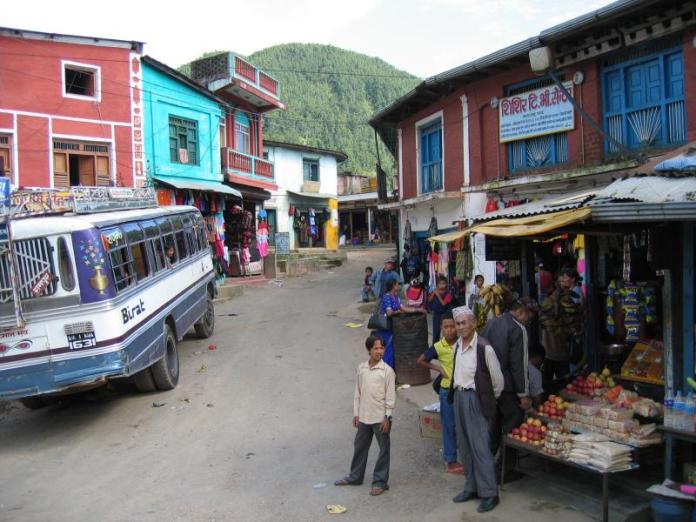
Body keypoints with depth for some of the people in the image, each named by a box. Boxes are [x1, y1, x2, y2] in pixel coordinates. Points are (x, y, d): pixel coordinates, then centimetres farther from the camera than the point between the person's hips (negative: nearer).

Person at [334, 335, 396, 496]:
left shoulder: (387, 370, -12)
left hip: (380, 418, -5)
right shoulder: (361, 368, 2)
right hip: (364, 417, 5)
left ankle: (380, 482, 17)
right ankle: (355, 477, 31)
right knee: (360, 447, 16)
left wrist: (387, 417, -12)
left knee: (384, 449, 5)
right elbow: (357, 392, 8)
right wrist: (356, 413, 8)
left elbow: (391, 396, -10)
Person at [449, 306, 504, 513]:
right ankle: (472, 487, 26)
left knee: (480, 447, -5)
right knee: (464, 446, 13)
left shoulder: (484, 347, -16)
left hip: (476, 399, -7)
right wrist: (456, 393, 16)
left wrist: (489, 399, 3)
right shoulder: (457, 346, 7)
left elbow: (498, 381, -9)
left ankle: (489, 494, 6)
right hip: (459, 397, 8)